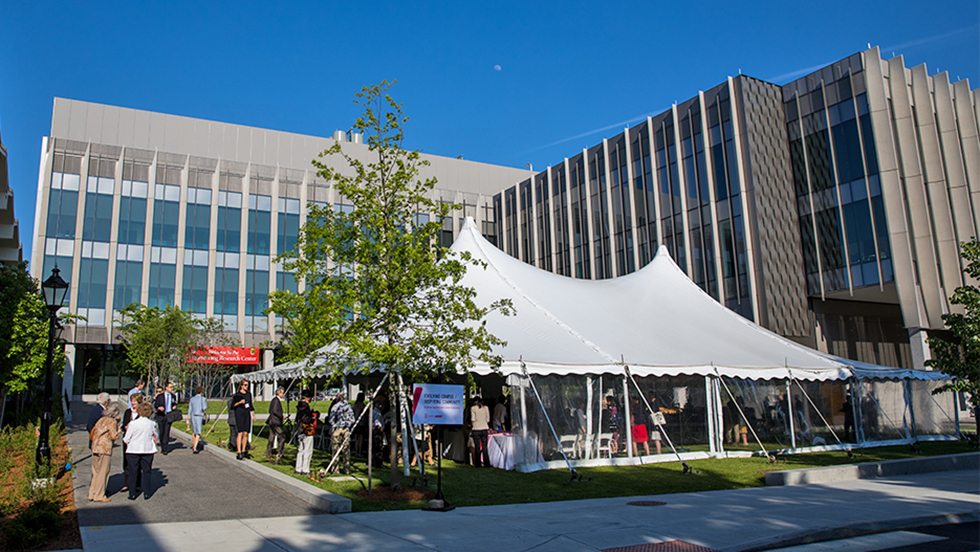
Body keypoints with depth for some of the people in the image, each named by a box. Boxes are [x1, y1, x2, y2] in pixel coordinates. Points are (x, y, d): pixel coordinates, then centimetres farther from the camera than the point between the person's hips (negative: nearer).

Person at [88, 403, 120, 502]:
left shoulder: (101, 420, 15)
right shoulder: (112, 422, -6)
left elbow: (92, 433, 20)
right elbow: (113, 436, -12)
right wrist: (118, 431, 7)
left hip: (95, 448, 8)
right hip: (105, 449, -8)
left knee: (95, 472, 14)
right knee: (103, 473, -1)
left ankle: (91, 495, 17)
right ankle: (99, 496, 2)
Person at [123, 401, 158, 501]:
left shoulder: (133, 423, -11)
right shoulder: (152, 424, -7)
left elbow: (126, 439, -4)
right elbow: (156, 438, 5)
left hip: (134, 450, -1)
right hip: (148, 450, 1)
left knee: (133, 472, 9)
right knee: (146, 472, 9)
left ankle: (132, 494, 12)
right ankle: (146, 494, 11)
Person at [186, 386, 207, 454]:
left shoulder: (192, 399, 8)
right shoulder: (203, 399, -5)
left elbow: (189, 410, 6)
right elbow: (204, 409, -12)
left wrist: (187, 420, 8)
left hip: (192, 417, 5)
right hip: (199, 416, -5)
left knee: (193, 431, 24)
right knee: (198, 433, -3)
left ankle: (193, 445, 36)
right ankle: (194, 449, -14)